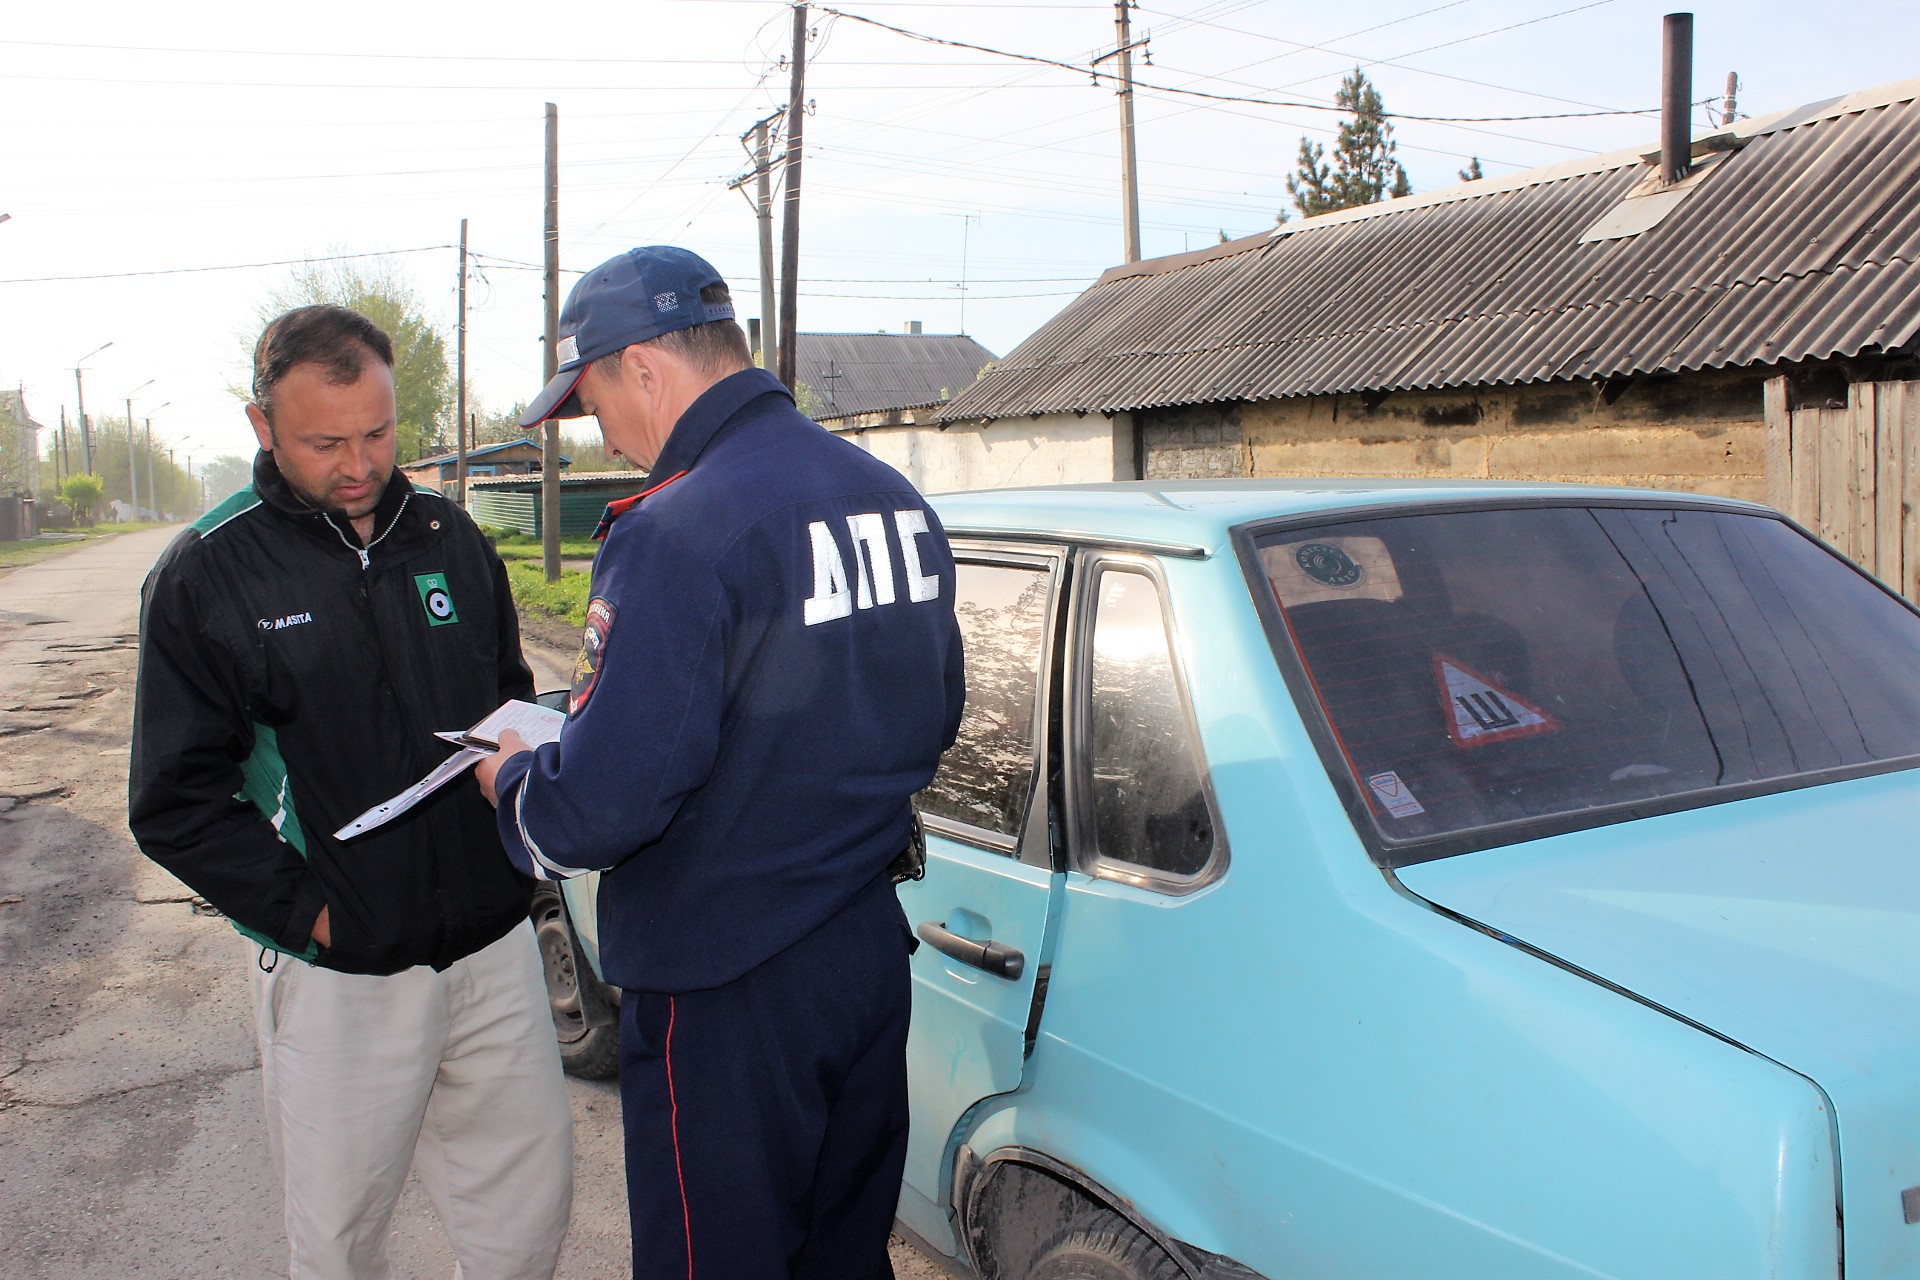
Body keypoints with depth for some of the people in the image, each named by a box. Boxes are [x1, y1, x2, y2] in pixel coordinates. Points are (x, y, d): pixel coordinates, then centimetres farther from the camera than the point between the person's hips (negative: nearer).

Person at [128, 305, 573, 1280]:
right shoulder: (204, 575, -5)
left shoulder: (450, 538, 6)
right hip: (336, 973, -3)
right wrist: (304, 907, -12)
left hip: (494, 946, 3)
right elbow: (174, 802, -5)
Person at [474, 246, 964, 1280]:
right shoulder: (894, 497, 4)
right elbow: (934, 716, 15)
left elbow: (604, 802, -24)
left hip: (724, 995, -7)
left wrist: (512, 777, -3)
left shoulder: (678, 532, -22)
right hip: (871, 954, 8)